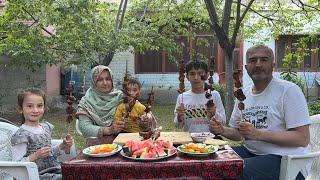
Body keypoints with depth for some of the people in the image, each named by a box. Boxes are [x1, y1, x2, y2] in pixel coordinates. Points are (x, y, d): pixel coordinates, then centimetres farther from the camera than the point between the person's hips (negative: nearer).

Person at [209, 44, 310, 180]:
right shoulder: (243, 93, 11)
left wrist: (258, 134, -24)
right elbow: (238, 133, 18)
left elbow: (303, 139, -15)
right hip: (250, 152, 6)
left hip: (283, 158, -6)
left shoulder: (289, 90, -10)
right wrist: (222, 130, -5)